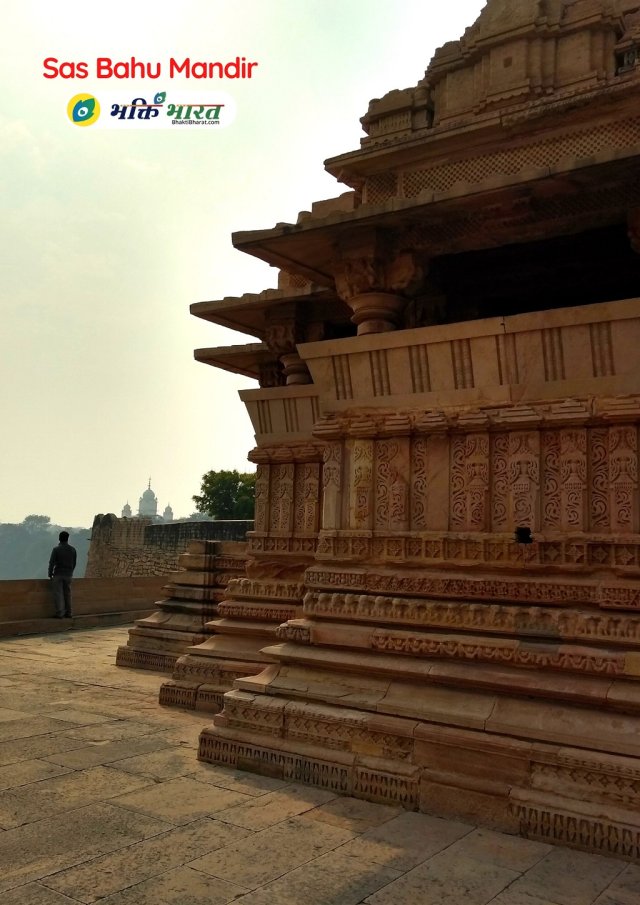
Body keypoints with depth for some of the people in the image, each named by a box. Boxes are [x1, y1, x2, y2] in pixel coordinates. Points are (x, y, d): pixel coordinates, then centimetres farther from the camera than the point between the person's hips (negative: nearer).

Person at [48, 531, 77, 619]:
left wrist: (50, 574, 1)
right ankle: (68, 613, 12)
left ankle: (60, 614, -3)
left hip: (58, 574, -4)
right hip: (68, 575, 4)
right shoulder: (73, 549, 1)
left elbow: (52, 562, -11)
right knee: (67, 594, 11)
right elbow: (74, 563, 7)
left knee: (58, 594, 0)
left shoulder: (56, 549, -11)